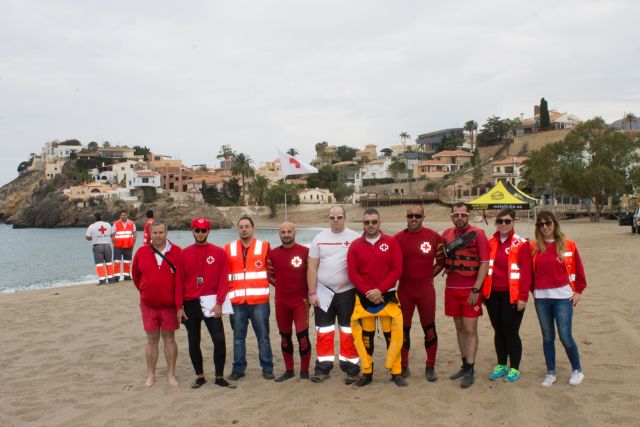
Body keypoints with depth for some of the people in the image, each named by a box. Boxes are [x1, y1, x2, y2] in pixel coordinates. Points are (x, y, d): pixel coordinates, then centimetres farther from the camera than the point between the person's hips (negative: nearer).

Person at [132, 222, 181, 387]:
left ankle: (171, 374, 15)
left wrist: (178, 296, 2)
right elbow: (136, 275, 12)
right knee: (152, 340, 9)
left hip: (170, 304, -1)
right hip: (148, 305, 2)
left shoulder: (177, 252, -6)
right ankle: (151, 375, 18)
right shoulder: (141, 252, -1)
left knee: (169, 338, 6)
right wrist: (144, 291, 11)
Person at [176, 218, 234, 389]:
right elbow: (179, 281, 3)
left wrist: (219, 303, -12)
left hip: (210, 302, -2)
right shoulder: (184, 253, 4)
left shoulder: (219, 252, 0)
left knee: (219, 340, -7)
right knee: (193, 342, 9)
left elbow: (223, 279, -4)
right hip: (190, 303, 2)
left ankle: (219, 377, 6)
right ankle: (199, 376, 22)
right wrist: (179, 306, -1)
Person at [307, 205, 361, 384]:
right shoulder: (319, 238, 4)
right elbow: (312, 267, 3)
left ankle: (351, 367, 13)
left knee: (349, 331, 4)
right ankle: (323, 367, 18)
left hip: (346, 292, -2)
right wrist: (312, 292, -2)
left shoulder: (355, 238, -3)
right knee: (323, 332, 8)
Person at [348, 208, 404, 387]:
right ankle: (367, 373, 18)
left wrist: (380, 290, -14)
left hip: (387, 296, -1)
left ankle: (396, 372, 13)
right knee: (366, 336, 7)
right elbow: (352, 273, -3)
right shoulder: (355, 245, 2)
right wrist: (368, 291, -13)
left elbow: (397, 270, -6)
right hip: (364, 297, 1)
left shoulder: (391, 242, -1)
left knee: (393, 334, 0)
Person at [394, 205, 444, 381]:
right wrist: (401, 276, -1)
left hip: (426, 288, 0)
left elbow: (441, 260, 10)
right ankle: (403, 365, 22)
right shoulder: (398, 238, -3)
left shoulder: (433, 237, -2)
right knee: (403, 328, 9)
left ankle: (430, 367, 17)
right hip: (404, 288, 1)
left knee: (429, 328, 5)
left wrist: (430, 274, 4)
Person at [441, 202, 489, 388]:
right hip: (452, 288, 5)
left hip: (471, 289, -5)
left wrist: (476, 290, -16)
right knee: (459, 328, 13)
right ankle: (465, 365, 24)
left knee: (470, 329, -2)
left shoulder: (478, 234, -8)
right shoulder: (446, 235, 5)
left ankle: (470, 371, 5)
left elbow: (485, 264, -11)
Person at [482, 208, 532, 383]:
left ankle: (514, 368, 18)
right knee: (498, 331, 14)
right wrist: (484, 292, 9)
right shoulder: (491, 243, 6)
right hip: (493, 295, 5)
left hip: (512, 296, -5)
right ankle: (501, 365, 27)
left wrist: (523, 297, -13)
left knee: (511, 332, 2)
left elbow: (526, 273, -10)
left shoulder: (521, 244, -8)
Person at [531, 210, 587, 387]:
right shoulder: (534, 247, 4)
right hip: (541, 298, 3)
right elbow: (530, 271, 10)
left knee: (565, 337, -3)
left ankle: (577, 370, 19)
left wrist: (579, 291, 3)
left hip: (563, 297, -2)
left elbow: (578, 270, 4)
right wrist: (534, 290, 6)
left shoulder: (568, 245, -1)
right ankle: (550, 373, 22)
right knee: (547, 337, 10)